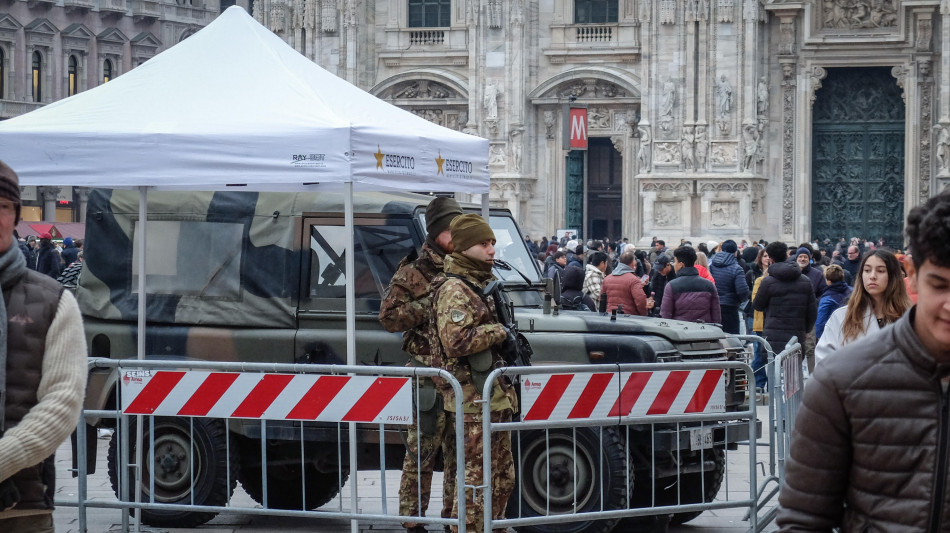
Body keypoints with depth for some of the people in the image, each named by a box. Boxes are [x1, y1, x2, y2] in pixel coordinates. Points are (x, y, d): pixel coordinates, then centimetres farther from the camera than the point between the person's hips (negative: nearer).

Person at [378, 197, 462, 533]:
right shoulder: (413, 273, -1)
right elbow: (388, 317, -7)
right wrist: (427, 307, -17)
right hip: (429, 379, -6)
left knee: (460, 453, 11)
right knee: (421, 454, -5)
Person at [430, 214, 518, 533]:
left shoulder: (481, 284, 17)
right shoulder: (455, 290, -15)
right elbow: (455, 341, -29)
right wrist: (499, 332, -19)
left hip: (495, 396, 10)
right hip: (475, 399, -10)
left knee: (503, 477, 17)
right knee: (478, 477, -8)